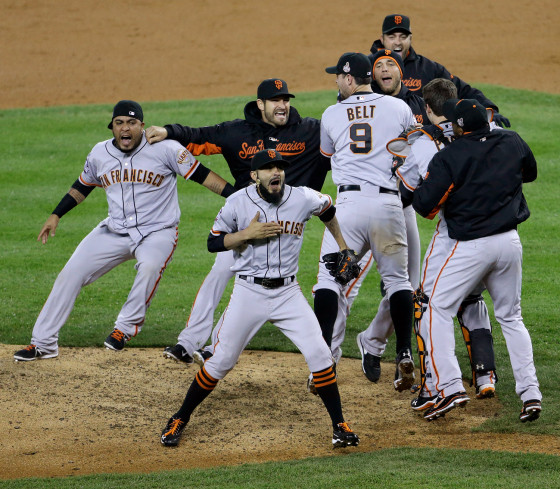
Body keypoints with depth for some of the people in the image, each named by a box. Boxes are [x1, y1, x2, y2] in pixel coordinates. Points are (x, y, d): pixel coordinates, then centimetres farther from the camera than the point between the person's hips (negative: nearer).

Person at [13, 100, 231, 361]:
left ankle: (127, 326, -19)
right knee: (70, 274, -3)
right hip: (115, 231, 4)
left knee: (150, 266, -37)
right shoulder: (100, 153, 3)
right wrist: (56, 216, 17)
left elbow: (200, 174, -9)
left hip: (158, 231, -4)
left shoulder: (165, 149, -11)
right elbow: (83, 186, 20)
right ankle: (43, 343, 6)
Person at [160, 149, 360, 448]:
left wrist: (342, 248, 24)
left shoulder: (303, 199, -5)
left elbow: (328, 210, 17)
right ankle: (180, 419, 15)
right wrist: (247, 234, -18)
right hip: (249, 292, -1)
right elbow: (213, 243, -3)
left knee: (319, 354, -10)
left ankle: (339, 426, 2)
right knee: (221, 361, -1)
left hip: (288, 292, 1)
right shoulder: (238, 203, -8)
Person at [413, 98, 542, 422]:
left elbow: (425, 206, -14)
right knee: (511, 317, 17)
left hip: (472, 246, -5)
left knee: (439, 310, 7)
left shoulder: (449, 158, -12)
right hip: (510, 241, 5)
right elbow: (531, 172, 25)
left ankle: (450, 387, -7)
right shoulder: (512, 142, 4)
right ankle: (530, 393, 8)